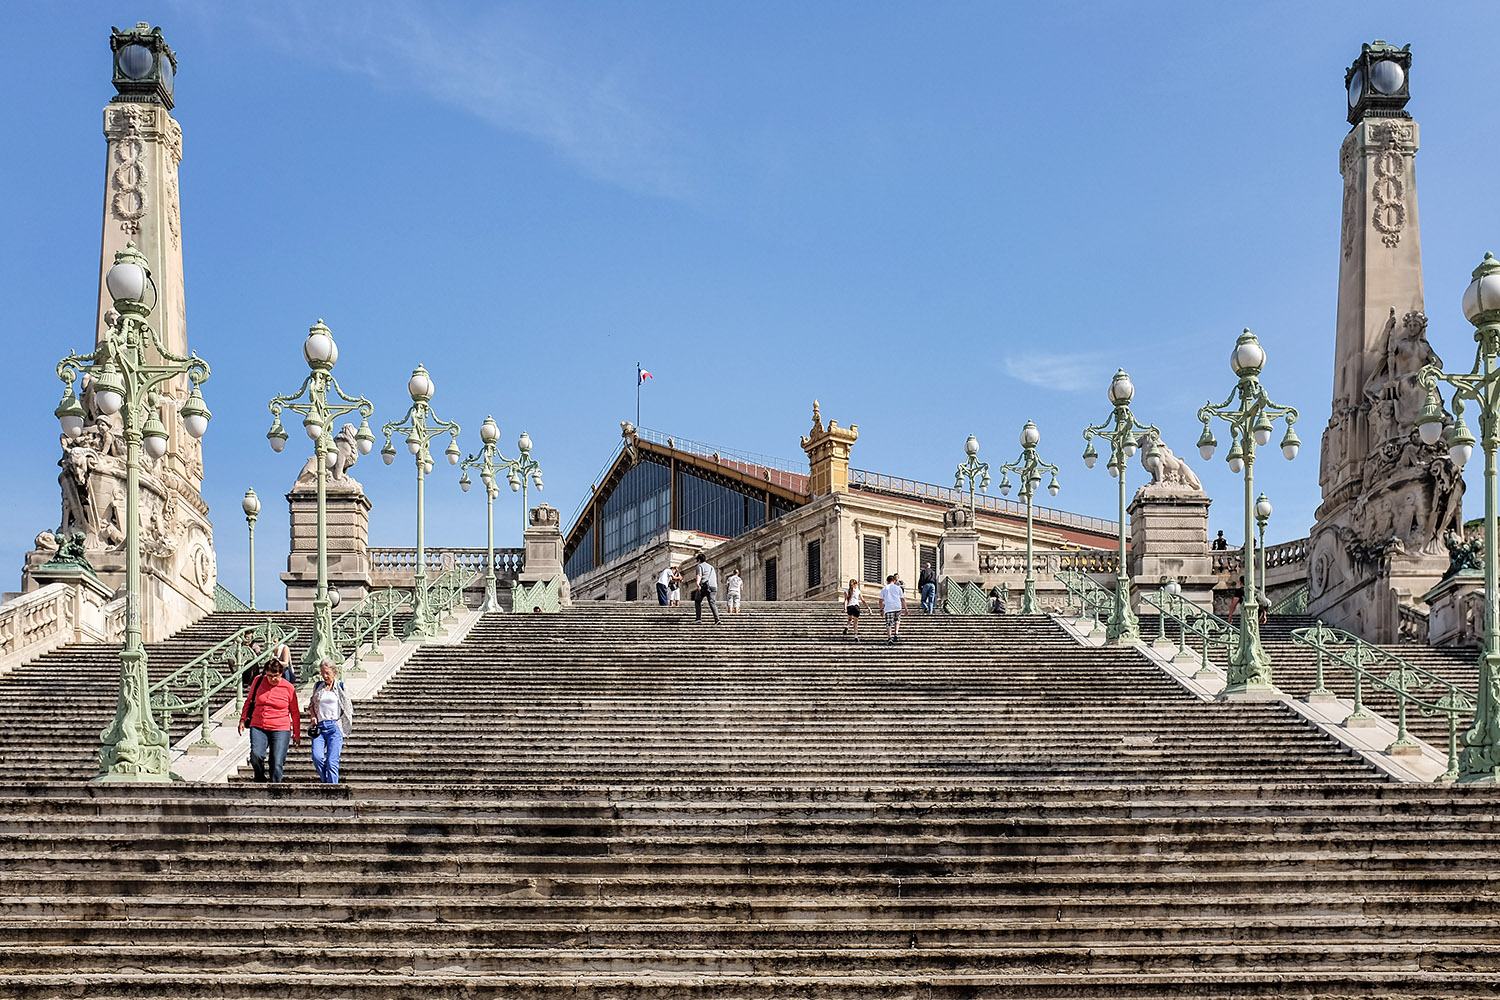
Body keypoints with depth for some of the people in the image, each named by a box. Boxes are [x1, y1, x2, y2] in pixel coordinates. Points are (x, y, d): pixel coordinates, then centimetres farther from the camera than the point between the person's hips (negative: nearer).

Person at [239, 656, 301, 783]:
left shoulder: (288, 687, 0)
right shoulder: (258, 681, 4)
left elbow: (295, 713, 9)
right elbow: (249, 701, 20)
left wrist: (297, 734, 11)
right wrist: (243, 719, 12)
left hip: (280, 730, -1)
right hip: (258, 727, 1)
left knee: (276, 765, -9)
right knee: (256, 755, -21)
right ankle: (260, 781, 4)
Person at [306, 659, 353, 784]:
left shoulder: (341, 686, 6)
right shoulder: (318, 686, 14)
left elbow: (348, 708, 11)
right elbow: (311, 704, 25)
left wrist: (340, 722, 1)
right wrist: (313, 715, 6)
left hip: (335, 727, -3)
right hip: (319, 726, 3)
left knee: (332, 761, -12)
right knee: (317, 757, -15)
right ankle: (327, 781, 3)